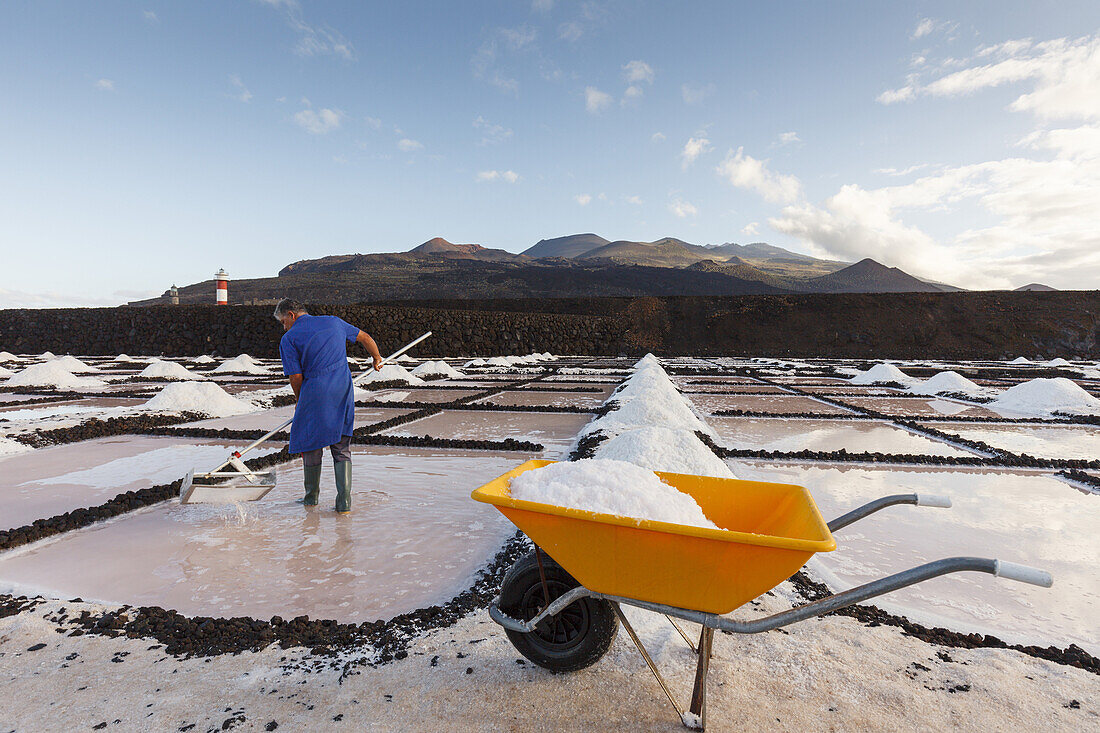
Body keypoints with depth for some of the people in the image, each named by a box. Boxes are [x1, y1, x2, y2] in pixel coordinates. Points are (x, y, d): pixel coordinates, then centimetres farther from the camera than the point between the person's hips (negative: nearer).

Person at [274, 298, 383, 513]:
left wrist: (300, 402, 14)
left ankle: (312, 497, 29)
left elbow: (296, 377, -4)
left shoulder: (289, 339, 0)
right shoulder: (334, 321, 13)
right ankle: (344, 502, 6)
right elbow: (365, 338, 23)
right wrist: (376, 358, 40)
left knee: (311, 446, 15)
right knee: (342, 449, 10)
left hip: (315, 392, -4)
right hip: (344, 391, 4)